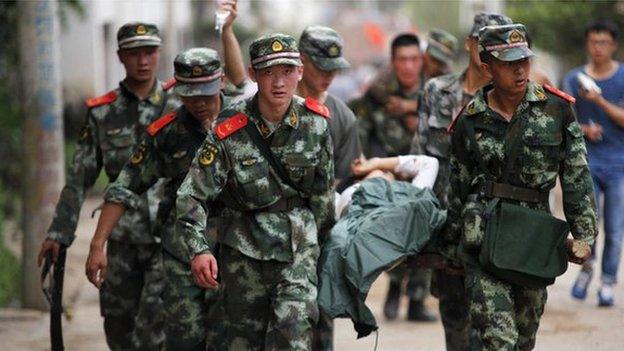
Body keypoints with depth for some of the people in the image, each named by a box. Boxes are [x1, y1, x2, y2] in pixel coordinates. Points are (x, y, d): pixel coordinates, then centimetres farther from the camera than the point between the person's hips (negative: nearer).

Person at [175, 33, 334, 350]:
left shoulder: (315, 122, -4)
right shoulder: (229, 131, -13)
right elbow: (192, 195, -13)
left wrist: (322, 237, 16)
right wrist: (199, 250, -26)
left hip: (298, 244, 1)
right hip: (244, 244, -1)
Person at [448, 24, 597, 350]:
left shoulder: (556, 108, 0)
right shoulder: (469, 121, 0)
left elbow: (577, 176, 3)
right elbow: (458, 186, 11)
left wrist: (584, 234, -2)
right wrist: (454, 241, 16)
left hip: (536, 234, 2)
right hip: (484, 234, -2)